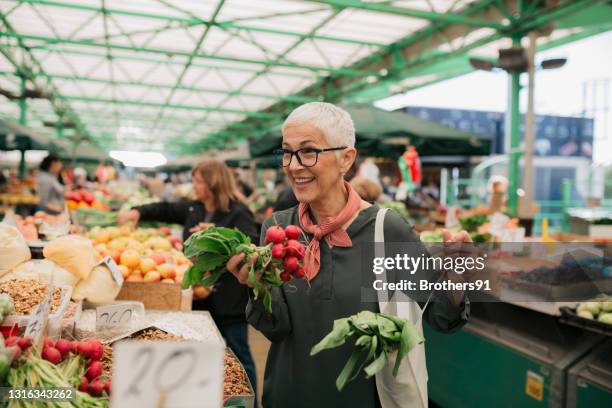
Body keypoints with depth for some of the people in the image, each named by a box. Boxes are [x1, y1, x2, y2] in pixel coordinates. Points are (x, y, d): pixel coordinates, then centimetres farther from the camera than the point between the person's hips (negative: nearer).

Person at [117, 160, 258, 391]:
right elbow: (166, 210, 22)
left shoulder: (238, 214, -14)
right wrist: (138, 212, 10)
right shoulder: (194, 209, 9)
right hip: (200, 296, 7)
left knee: (238, 354, 5)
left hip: (229, 299, -7)